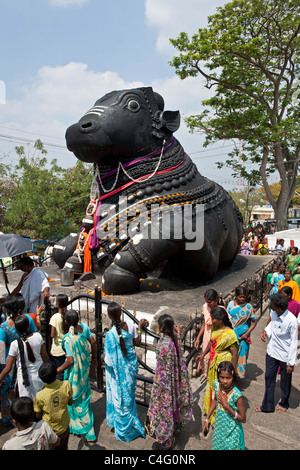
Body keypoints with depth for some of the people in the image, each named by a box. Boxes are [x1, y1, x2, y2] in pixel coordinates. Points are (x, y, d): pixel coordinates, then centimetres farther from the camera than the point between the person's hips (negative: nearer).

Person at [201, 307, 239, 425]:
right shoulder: (215, 328, -5)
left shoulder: (230, 334, -27)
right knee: (212, 384, 23)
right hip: (214, 362, 8)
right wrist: (204, 353, 17)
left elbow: (235, 353, -22)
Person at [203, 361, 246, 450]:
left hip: (232, 431, -5)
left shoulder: (236, 395, -30)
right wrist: (207, 419, 6)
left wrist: (226, 406, -32)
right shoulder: (216, 384, -16)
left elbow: (243, 419, -20)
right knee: (216, 446, 22)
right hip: (219, 426, 5)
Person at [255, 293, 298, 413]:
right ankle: (267, 406, 33)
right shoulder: (273, 312, -12)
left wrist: (291, 363, -13)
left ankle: (284, 403, 44)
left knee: (285, 382, 17)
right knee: (269, 378, 15)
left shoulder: (291, 320, -28)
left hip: (285, 356, -5)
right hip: (272, 351, 5)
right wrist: (266, 331, -10)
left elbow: (294, 342, -18)